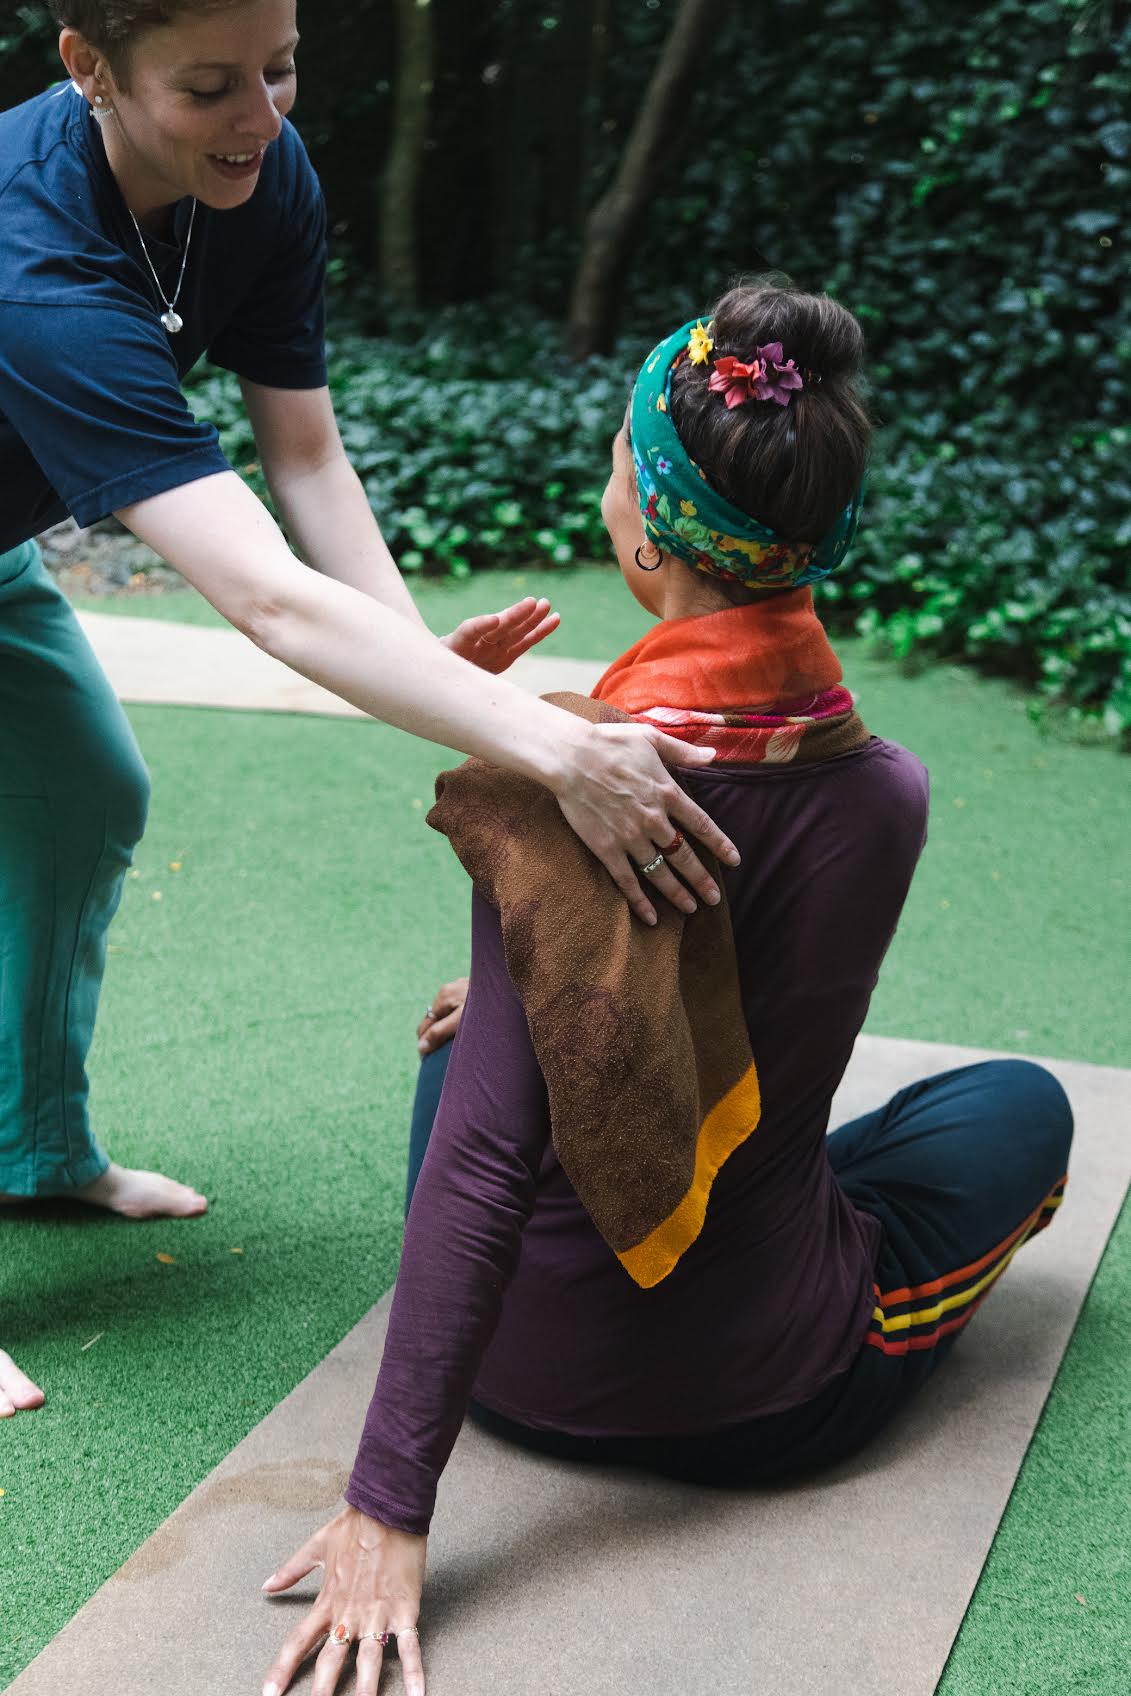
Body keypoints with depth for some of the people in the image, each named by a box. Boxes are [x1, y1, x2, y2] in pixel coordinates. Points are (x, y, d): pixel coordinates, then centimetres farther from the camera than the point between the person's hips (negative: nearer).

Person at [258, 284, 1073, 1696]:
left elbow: (483, 1149, -27)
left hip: (513, 1371, 0)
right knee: (1021, 1102, 27)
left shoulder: (554, 782, -24)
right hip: (764, 1405, 0)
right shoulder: (884, 794, -14)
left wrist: (389, 1505, -23)